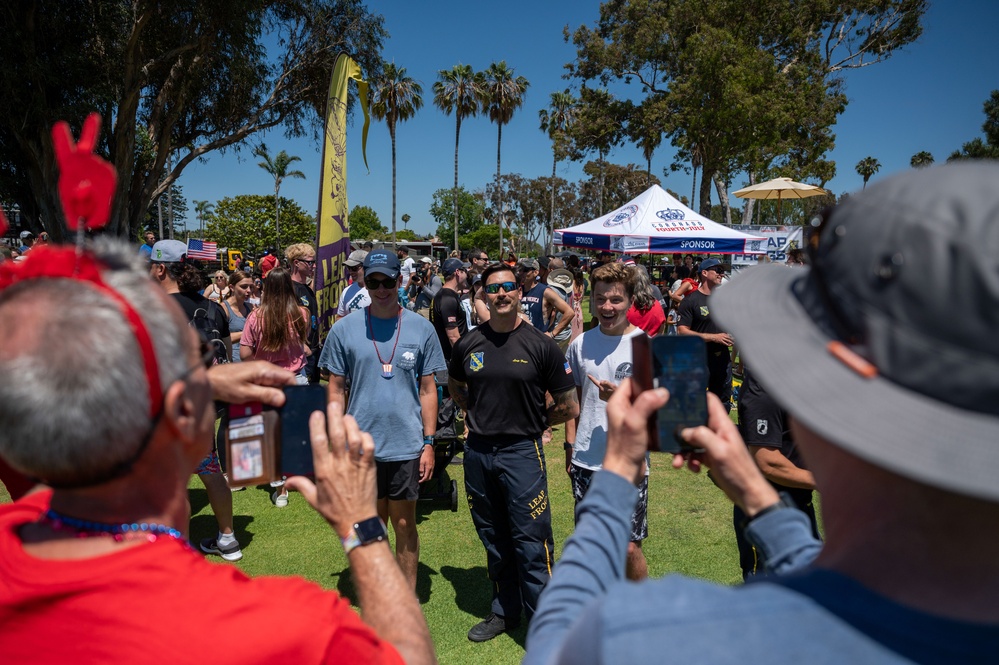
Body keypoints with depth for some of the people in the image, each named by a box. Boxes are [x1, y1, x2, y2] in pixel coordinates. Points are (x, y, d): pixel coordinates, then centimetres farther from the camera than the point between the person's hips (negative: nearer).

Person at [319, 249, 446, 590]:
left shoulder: (422, 328, -1)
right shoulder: (344, 329, -1)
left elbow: (427, 389, 3)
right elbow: (336, 389, 4)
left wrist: (429, 443, 0)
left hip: (407, 445, 0)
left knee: (404, 524, 11)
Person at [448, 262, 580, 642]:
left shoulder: (541, 345, -7)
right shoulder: (469, 344, 3)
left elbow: (568, 407, -1)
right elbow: (455, 387, 21)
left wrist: (532, 421, 5)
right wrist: (481, 415, 9)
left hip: (522, 451, -4)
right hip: (477, 451, 4)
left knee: (531, 540, 0)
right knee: (493, 539, 17)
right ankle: (505, 611, 35)